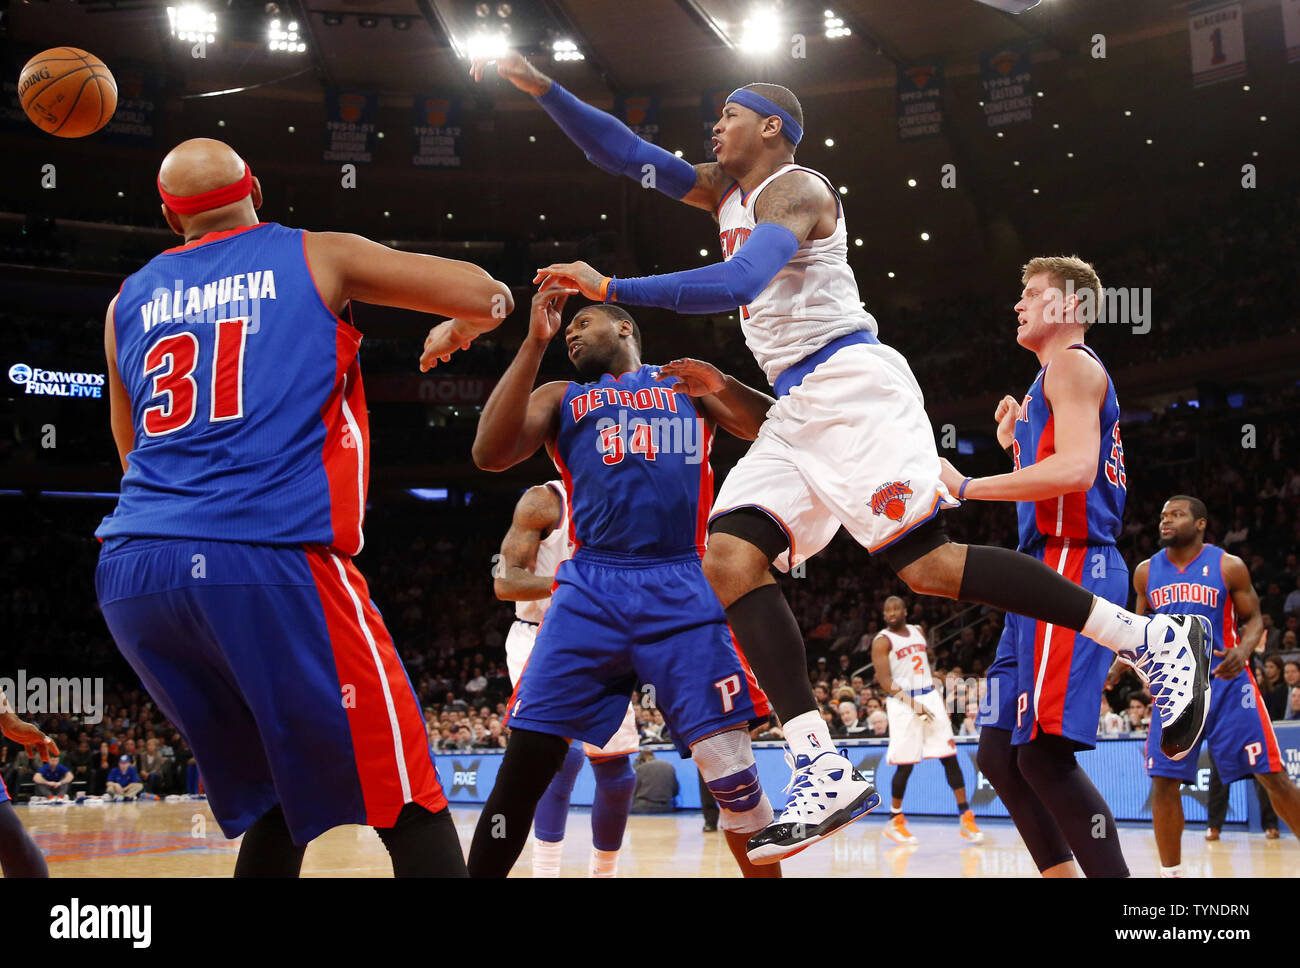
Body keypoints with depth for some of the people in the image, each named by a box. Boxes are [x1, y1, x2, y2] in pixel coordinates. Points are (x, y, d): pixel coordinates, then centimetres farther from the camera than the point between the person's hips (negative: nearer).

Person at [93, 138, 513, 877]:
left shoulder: (130, 302, 23)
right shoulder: (319, 257, 12)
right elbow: (490, 297, 13)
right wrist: (452, 333, 34)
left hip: (135, 570, 5)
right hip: (272, 560, -5)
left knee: (277, 797, 21)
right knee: (406, 802, -1)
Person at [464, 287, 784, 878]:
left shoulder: (689, 384, 20)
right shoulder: (560, 398, 20)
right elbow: (490, 454, 2)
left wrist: (724, 387, -7)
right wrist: (534, 343, -1)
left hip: (681, 589, -1)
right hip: (591, 587, 1)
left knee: (729, 762, -9)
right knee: (526, 758, -7)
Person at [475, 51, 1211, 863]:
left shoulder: (793, 188, -7)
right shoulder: (726, 189, 22)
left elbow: (737, 284, -25)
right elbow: (621, 152, 24)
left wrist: (612, 288, -25)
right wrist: (542, 88, 14)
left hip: (850, 385, -9)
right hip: (800, 407, 9)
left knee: (929, 565, -18)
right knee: (730, 559, -8)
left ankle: (1152, 636, -7)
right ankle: (825, 771, -16)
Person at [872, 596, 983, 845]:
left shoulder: (918, 631, 14)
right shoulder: (882, 642, -6)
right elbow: (885, 681, -14)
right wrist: (912, 703, -24)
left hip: (929, 698, 6)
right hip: (902, 703, -6)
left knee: (949, 757, 0)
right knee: (905, 765, -5)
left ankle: (965, 817, 2)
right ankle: (894, 822, 10)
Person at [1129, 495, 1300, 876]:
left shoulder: (1228, 566, -5)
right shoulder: (1146, 572, 5)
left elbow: (1253, 619, 1)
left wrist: (1243, 649, -19)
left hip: (1226, 682, -3)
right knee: (1164, 781, -3)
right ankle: (1171, 873, 10)